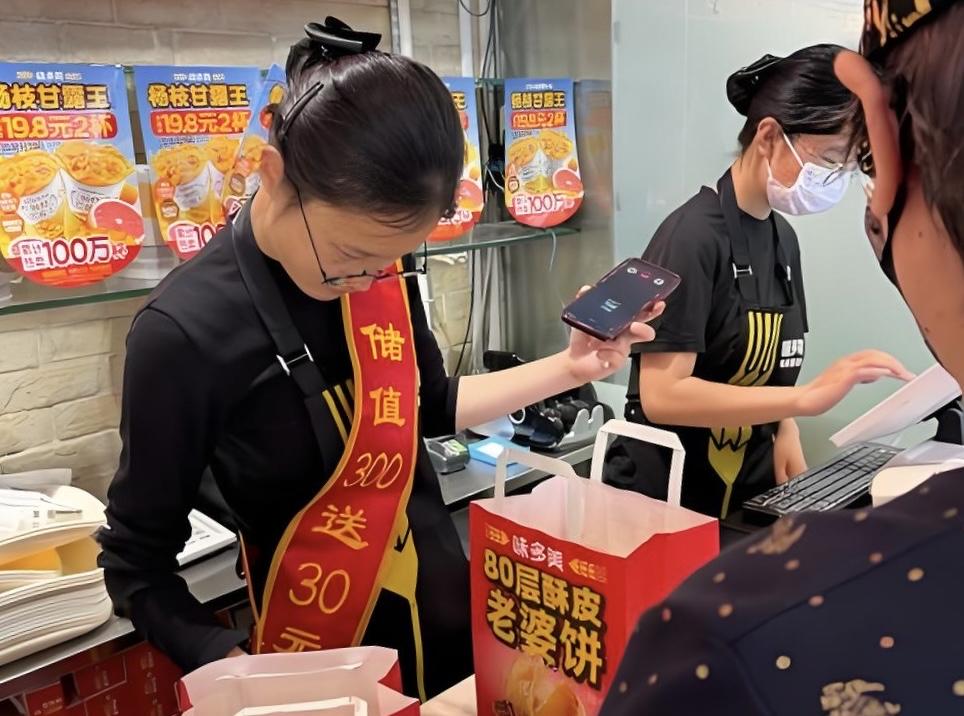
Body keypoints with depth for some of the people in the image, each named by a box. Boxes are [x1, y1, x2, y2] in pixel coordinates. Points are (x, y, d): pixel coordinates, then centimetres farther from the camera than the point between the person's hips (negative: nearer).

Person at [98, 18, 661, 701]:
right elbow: (139, 564, -15)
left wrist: (569, 368, 2)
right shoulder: (187, 332, -24)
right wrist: (241, 674, -27)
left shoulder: (380, 264, -8)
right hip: (324, 647, -5)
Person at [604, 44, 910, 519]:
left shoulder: (783, 237, 4)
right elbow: (661, 395, -25)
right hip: (666, 500, -7)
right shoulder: (693, 236, -20)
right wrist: (808, 397, -28)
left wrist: (786, 432, -4)